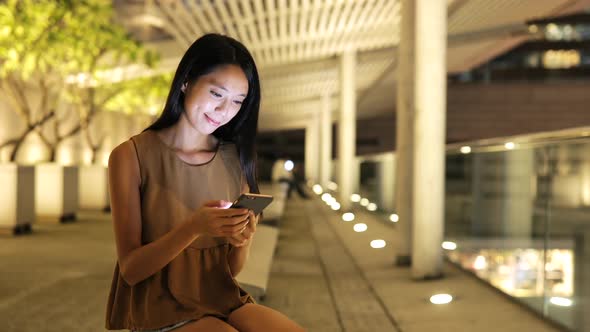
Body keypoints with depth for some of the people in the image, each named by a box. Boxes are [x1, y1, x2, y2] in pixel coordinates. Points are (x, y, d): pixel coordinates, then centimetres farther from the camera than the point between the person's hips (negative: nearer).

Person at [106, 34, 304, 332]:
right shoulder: (131, 156, -7)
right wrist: (192, 228, -26)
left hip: (223, 300, 4)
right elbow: (130, 269, -10)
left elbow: (232, 269, 8)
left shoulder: (235, 159, 4)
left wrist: (243, 242, -15)